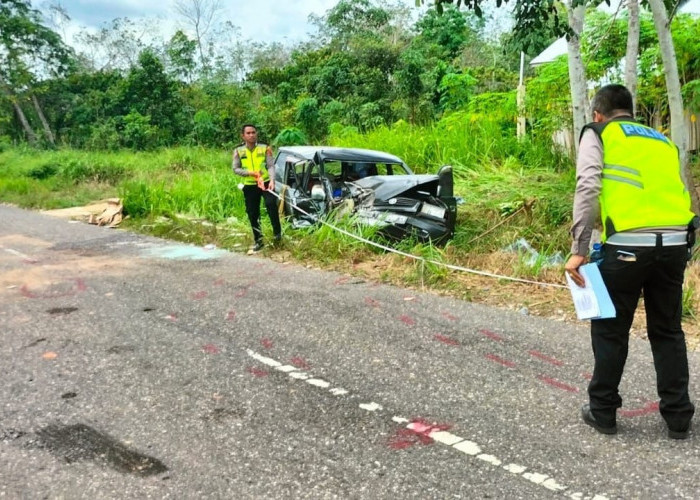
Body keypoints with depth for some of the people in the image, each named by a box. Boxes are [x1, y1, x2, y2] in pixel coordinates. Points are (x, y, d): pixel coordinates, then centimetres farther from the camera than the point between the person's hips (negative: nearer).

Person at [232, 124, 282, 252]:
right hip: (249, 186, 2)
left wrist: (272, 180, -24)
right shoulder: (238, 151, 2)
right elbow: (235, 169, 1)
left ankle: (277, 232, -8)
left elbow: (271, 166, -7)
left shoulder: (265, 148, -1)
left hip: (266, 183, -2)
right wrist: (249, 172, -15)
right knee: (252, 214, 5)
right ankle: (258, 241, 18)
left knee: (271, 204, -25)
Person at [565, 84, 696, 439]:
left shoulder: (597, 134, 11)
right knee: (668, 331, 17)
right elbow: (676, 194, 19)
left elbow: (588, 188, -6)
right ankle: (678, 417, 23)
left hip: (629, 244, -4)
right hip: (676, 242, 5)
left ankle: (602, 411, 21)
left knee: (610, 329, 11)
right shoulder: (663, 142, 26)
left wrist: (579, 249, -8)